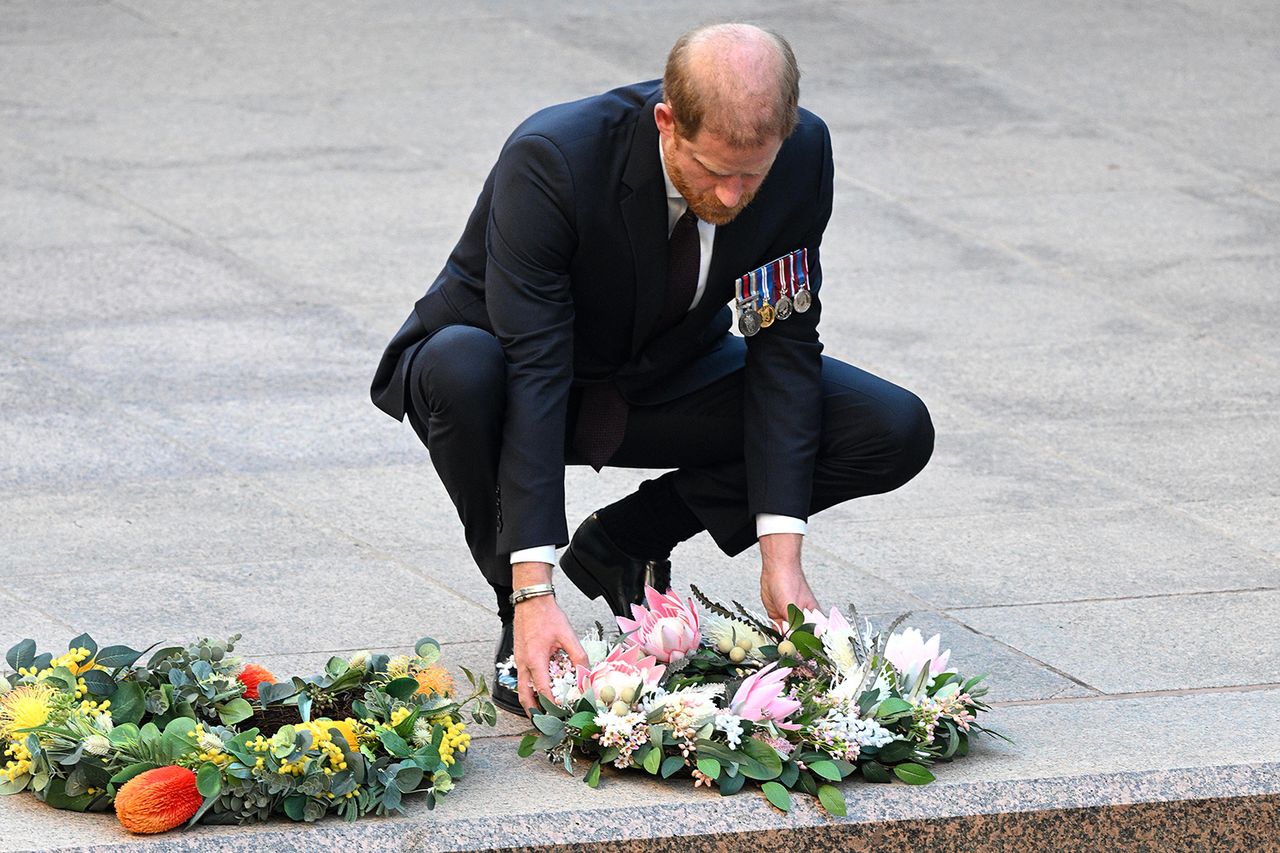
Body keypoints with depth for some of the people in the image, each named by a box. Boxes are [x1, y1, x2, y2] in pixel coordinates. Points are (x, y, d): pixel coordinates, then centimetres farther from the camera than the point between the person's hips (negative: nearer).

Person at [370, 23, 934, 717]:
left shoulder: (803, 155, -22)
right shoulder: (548, 159, -36)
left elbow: (781, 347, -16)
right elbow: (532, 373, -39)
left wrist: (781, 557, -24)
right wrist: (533, 593, -43)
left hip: (662, 379, 4)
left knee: (895, 433, -14)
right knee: (462, 369, -41)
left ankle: (623, 540, 2)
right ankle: (522, 626, -15)